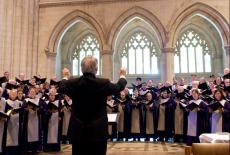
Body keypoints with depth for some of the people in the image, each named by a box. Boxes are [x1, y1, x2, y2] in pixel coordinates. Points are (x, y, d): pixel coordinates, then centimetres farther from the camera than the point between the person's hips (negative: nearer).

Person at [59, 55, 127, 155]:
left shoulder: (73, 83, -7)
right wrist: (122, 76, 29)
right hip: (98, 130, -2)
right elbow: (119, 87, 8)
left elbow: (61, 88, 16)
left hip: (78, 131, 2)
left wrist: (65, 77, 37)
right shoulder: (104, 83, -12)